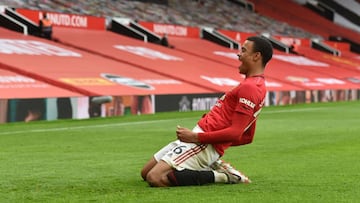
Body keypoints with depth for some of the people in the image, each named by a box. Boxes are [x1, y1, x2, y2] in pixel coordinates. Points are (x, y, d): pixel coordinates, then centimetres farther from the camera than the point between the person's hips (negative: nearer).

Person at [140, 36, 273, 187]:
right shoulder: (256, 85, 18)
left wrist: (195, 136, -19)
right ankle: (214, 167, 9)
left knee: (154, 178, -22)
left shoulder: (249, 87, -15)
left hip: (204, 143, -10)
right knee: (145, 173, 13)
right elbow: (247, 137, 23)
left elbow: (235, 133, -23)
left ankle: (220, 176, -9)